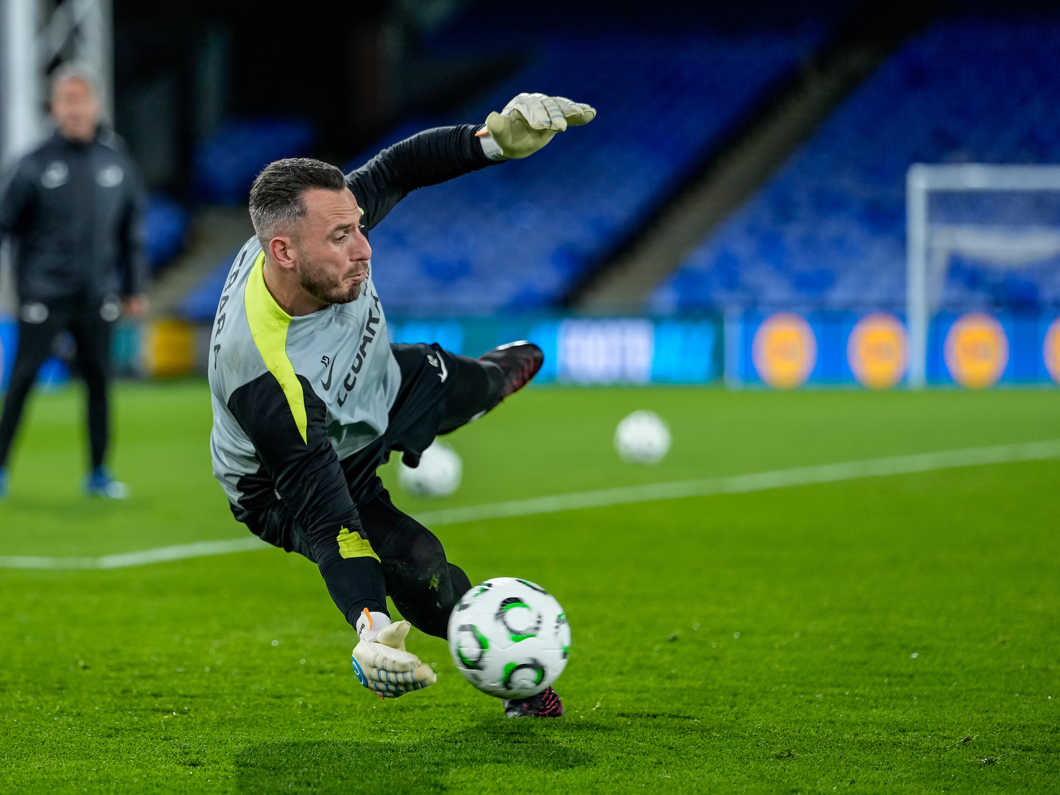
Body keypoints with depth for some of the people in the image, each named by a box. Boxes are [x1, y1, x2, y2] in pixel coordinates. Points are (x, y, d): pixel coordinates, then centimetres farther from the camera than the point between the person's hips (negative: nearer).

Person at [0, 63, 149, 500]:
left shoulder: (116, 160, 3)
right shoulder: (36, 165, -6)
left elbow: (131, 230, 11)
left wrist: (134, 287, 12)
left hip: (96, 296, 3)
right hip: (43, 295, -3)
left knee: (98, 380, 7)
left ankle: (98, 472, 17)